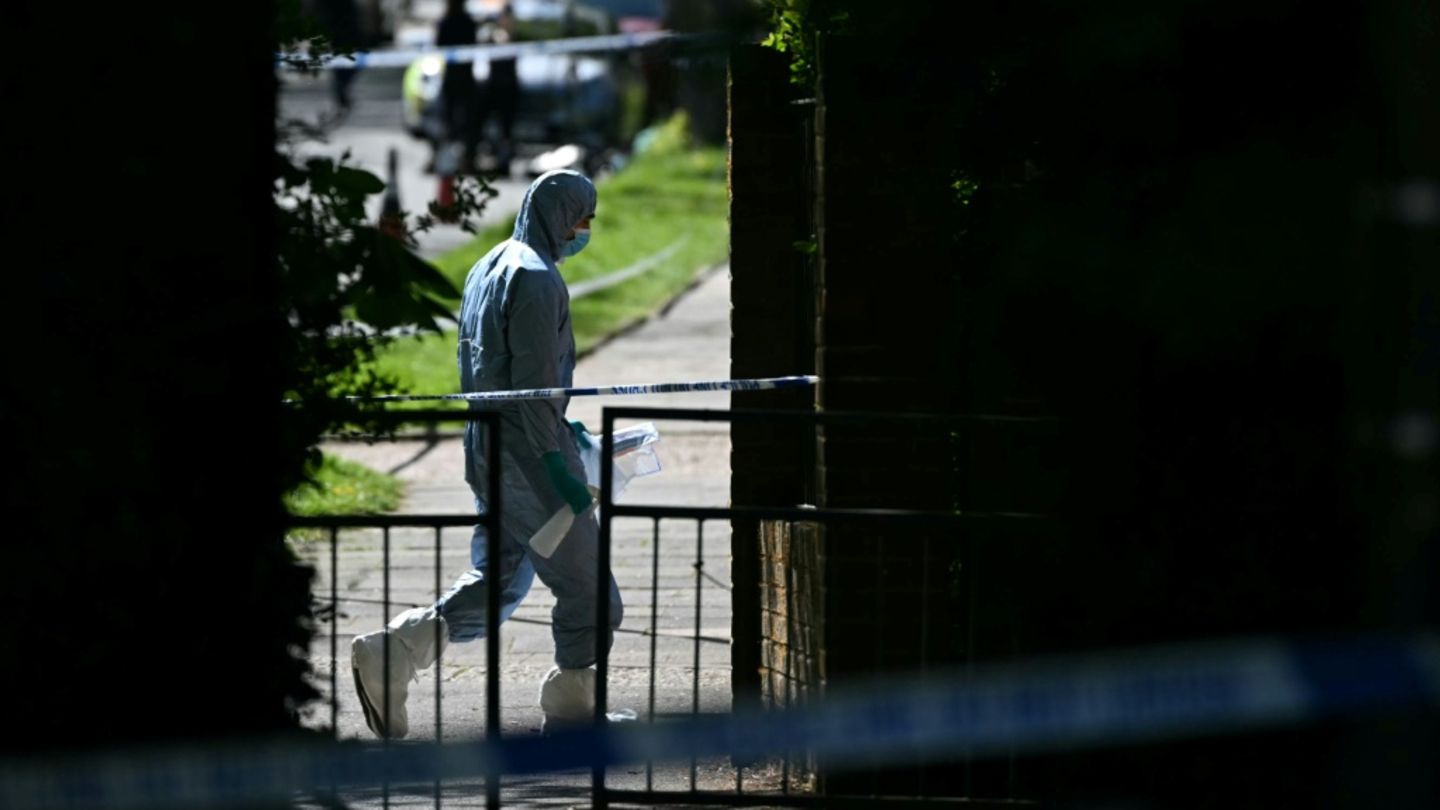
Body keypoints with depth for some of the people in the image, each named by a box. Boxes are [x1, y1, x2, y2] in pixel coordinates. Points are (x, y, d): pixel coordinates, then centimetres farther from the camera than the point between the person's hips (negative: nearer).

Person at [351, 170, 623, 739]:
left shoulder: (489, 268, 15)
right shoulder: (536, 278, -16)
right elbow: (533, 379, -21)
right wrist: (556, 460, -21)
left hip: (486, 450, 9)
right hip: (527, 456, -9)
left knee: (496, 579, 14)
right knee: (586, 584, 2)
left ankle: (391, 654, 1)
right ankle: (572, 706, 9)